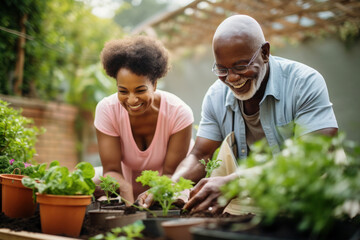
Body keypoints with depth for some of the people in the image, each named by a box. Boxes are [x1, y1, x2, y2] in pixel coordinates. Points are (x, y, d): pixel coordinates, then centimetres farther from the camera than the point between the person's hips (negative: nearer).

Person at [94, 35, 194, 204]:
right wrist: (125, 190, -42)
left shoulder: (179, 113, -23)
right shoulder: (106, 109, -18)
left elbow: (170, 173, -20)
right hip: (129, 188, 2)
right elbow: (111, 170, -18)